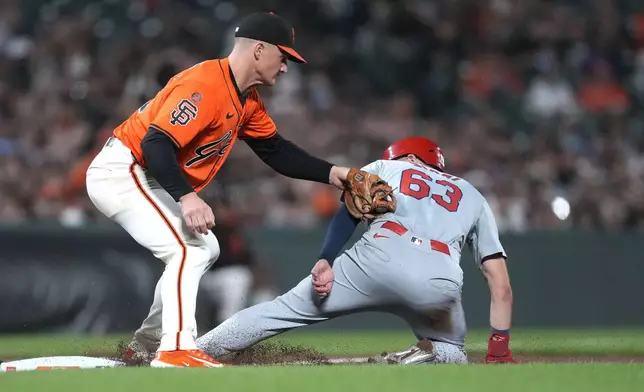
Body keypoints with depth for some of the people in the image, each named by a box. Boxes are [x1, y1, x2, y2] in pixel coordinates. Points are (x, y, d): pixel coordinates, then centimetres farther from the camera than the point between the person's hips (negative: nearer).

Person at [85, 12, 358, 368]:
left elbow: (276, 150, 15)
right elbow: (156, 143, -32)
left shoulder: (247, 100, 9)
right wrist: (186, 197, -42)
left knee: (205, 249, 17)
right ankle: (176, 350, -26)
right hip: (120, 172, -11)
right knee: (186, 249, -21)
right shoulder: (204, 84, -23)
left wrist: (329, 173, 4)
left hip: (145, 179, 11)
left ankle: (146, 345, 23)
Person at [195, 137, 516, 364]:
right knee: (450, 354, 26)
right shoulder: (473, 197, 35)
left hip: (379, 257, -1)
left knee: (284, 309, 13)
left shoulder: (384, 167, 31)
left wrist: (326, 260, -2)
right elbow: (501, 283, 24)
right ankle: (433, 356, -8)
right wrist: (499, 348, 23)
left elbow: (349, 211, 9)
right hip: (439, 283, 1)